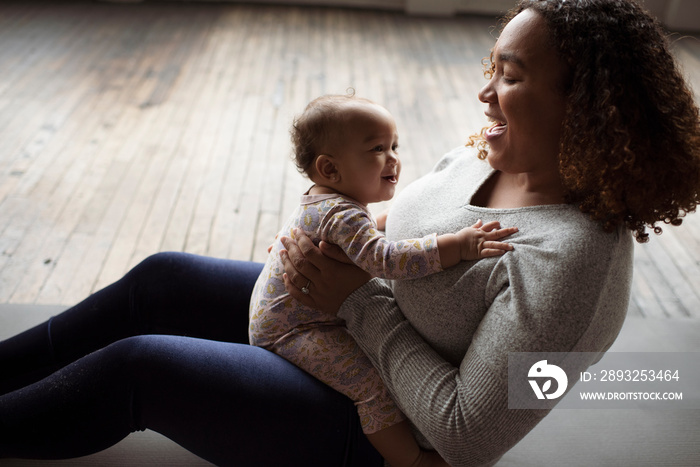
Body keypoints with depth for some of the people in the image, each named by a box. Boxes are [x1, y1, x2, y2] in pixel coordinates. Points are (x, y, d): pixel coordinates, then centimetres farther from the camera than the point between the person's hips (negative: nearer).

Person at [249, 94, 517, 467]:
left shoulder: (324, 203, 4)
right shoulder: (341, 216, -31)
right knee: (375, 381, -19)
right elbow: (387, 260, -42)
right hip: (290, 332, -11)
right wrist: (458, 245, -42)